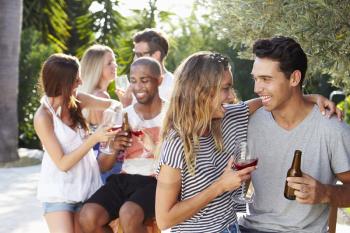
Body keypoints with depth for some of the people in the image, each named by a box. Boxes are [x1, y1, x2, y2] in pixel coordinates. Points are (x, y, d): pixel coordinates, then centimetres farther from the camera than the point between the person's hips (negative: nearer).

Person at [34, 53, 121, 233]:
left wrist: (114, 113, -12)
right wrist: (94, 139, -25)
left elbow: (113, 104, 11)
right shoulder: (43, 117, -16)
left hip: (86, 186, 5)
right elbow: (62, 163, -18)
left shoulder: (77, 100, -2)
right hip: (59, 191, -5)